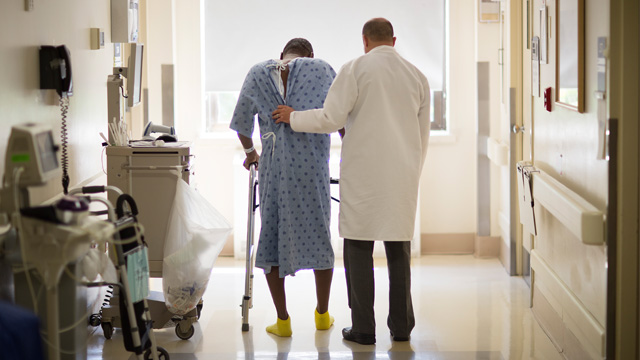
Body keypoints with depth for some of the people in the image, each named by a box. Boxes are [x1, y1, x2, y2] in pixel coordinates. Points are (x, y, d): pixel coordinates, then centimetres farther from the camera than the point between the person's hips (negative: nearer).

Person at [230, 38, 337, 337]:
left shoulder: (257, 74, 12)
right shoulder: (322, 70, 7)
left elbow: (240, 122, 15)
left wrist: (250, 151, 32)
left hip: (273, 166, 1)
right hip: (313, 164, -1)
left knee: (272, 235, 9)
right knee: (318, 235, 11)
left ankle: (283, 321, 10)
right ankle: (323, 315, 21)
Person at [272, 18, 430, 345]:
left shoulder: (355, 69, -5)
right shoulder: (417, 76, 10)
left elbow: (330, 119, -10)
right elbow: (422, 135, 14)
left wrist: (292, 116, 6)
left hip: (364, 174, -4)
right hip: (403, 176, 4)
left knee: (359, 250, 2)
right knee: (399, 250, 9)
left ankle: (363, 328, 4)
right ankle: (401, 325, 13)